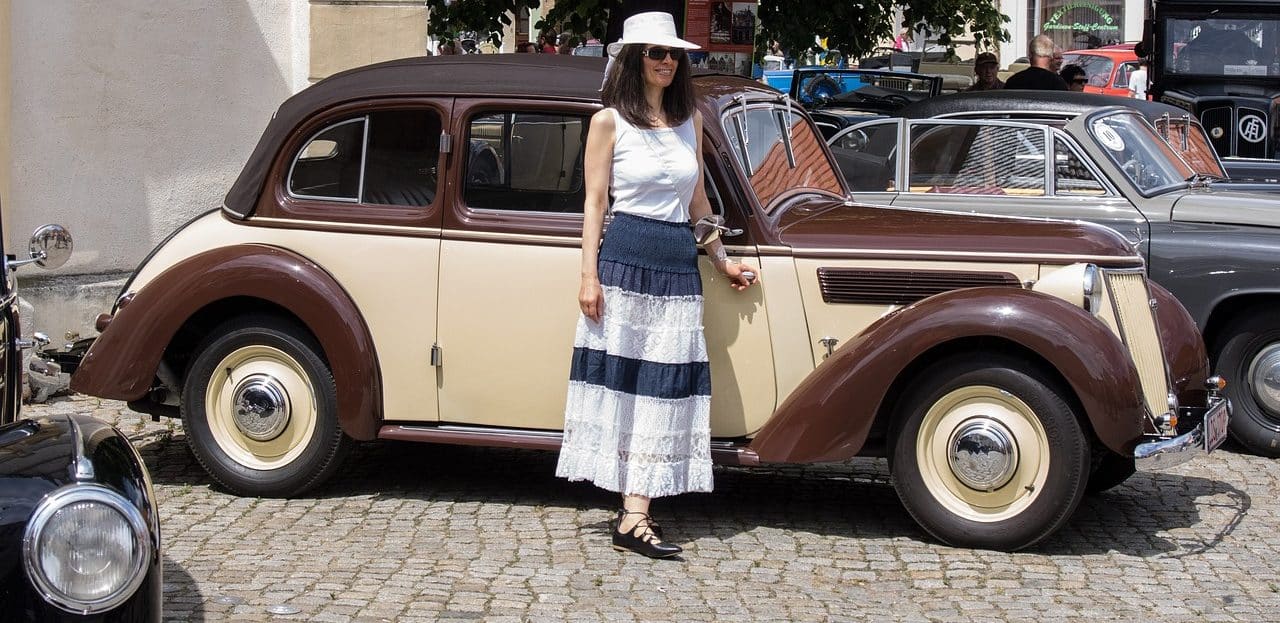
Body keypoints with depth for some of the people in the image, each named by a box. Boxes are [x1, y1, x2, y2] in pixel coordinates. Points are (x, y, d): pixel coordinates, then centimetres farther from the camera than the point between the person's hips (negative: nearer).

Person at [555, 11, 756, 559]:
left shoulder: (690, 120, 14)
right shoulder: (610, 121, 0)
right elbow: (594, 202, -2)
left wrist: (722, 262, 22)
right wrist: (590, 277, -9)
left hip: (680, 265, 5)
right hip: (625, 261, -5)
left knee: (665, 390, 0)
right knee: (624, 384, -4)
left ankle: (635, 517, 3)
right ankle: (634, 517, -1)